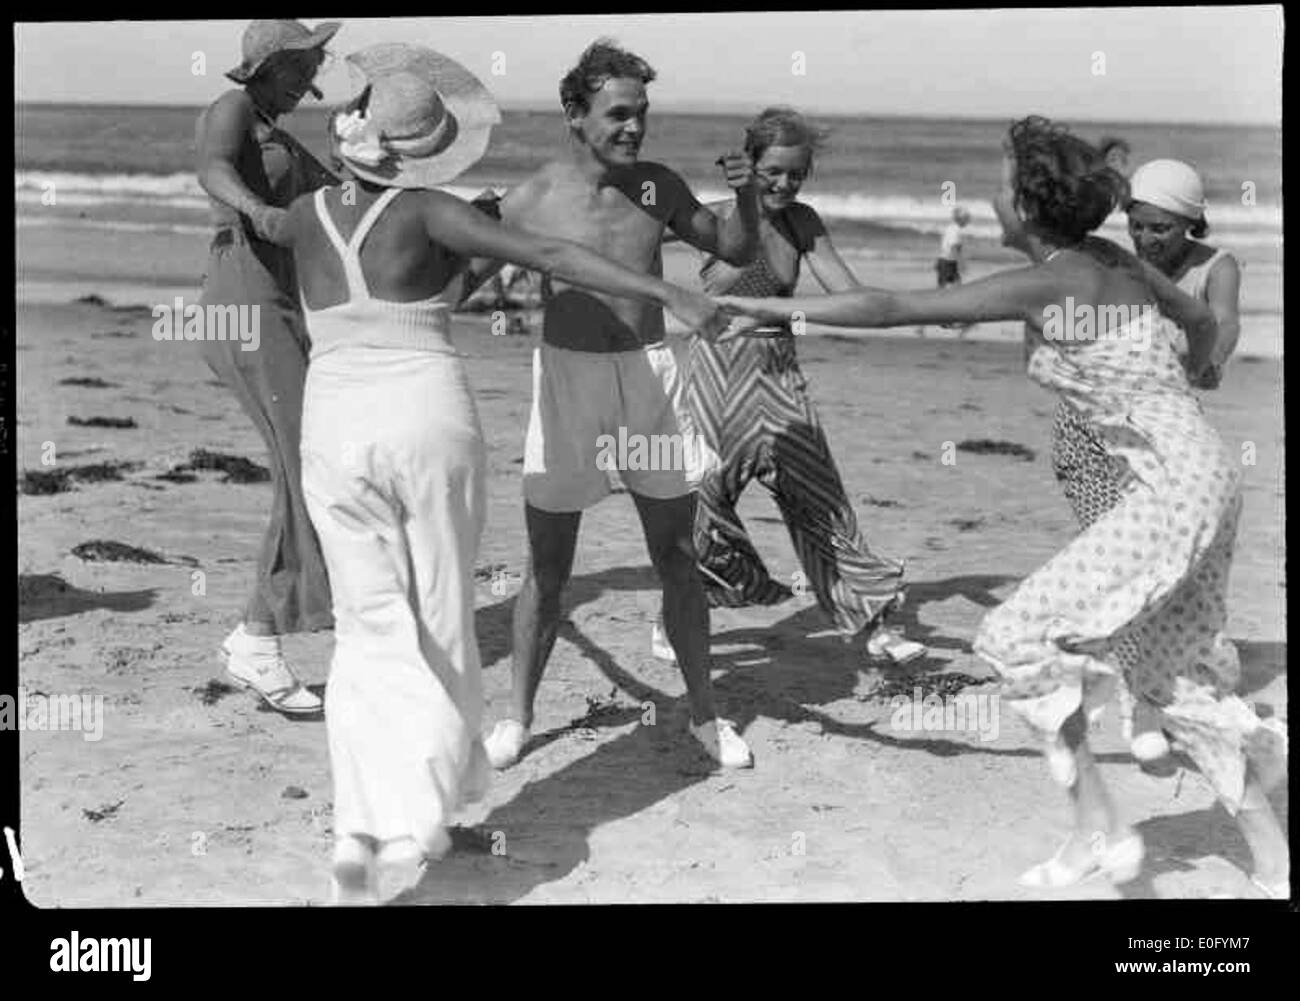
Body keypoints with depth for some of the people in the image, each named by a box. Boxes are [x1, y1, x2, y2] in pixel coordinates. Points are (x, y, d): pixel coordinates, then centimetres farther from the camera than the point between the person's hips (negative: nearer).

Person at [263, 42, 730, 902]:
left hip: (336, 435, 3)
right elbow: (550, 256, -16)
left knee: (373, 633, 8)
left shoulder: (303, 217, 7)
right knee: (438, 620, 15)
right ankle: (425, 806, 22)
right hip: (431, 425, -3)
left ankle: (368, 828, -10)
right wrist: (668, 293, -18)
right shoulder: (427, 211, -6)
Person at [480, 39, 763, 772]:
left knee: (677, 555, 7)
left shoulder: (659, 187, 2)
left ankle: (704, 712, 21)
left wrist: (747, 197, -6)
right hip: (568, 378, -2)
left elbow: (739, 252, 11)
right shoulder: (532, 201, -7)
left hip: (651, 376, 2)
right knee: (548, 565, 3)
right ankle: (518, 718, 18)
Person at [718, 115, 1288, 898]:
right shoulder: (1117, 261, 10)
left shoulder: (1040, 285, -15)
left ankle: (1100, 832, 1)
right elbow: (1203, 324, 25)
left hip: (1175, 489, -9)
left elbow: (890, 308, -14)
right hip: (1205, 475, 9)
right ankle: (1274, 861, 22)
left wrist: (772, 307, -7)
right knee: (1177, 673, 17)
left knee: (1022, 640, -4)